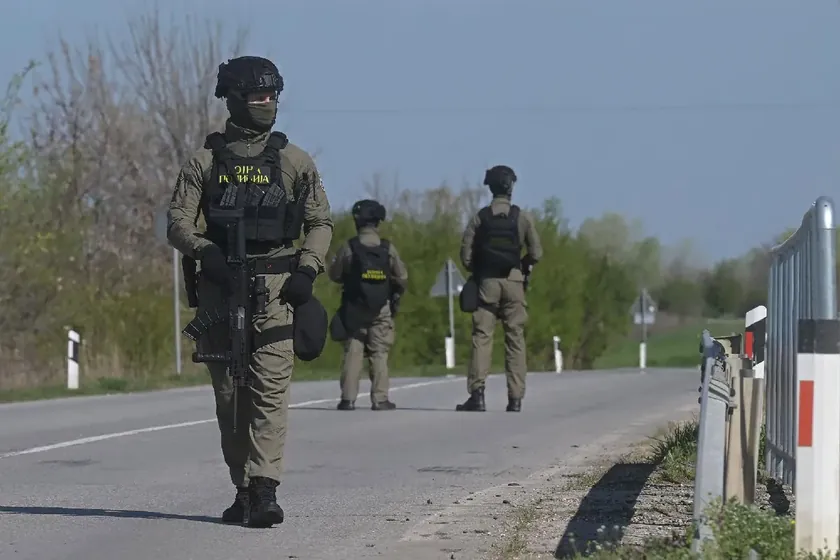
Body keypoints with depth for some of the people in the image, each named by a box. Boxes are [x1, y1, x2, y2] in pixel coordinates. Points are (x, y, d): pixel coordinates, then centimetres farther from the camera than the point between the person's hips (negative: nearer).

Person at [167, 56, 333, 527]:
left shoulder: (293, 160, 11)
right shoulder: (206, 161, 9)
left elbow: (321, 223, 13)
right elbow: (178, 224, 5)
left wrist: (308, 269, -3)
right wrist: (208, 254, -13)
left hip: (275, 282, -1)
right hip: (220, 284, 1)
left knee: (271, 386, -13)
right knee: (229, 392, 3)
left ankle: (265, 489, -20)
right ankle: (243, 488, 11)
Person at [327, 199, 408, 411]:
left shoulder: (348, 248, -7)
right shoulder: (388, 249, -5)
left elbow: (334, 274, 1)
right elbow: (402, 277, 0)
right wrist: (395, 294, 20)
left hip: (354, 308, 0)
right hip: (382, 309, 0)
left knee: (352, 353, 3)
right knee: (379, 354, 4)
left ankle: (348, 398, -2)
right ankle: (380, 399, 1)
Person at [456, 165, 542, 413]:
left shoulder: (480, 217, 0)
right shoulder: (522, 217, 0)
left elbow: (466, 255, -3)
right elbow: (536, 252, -2)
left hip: (486, 281, 0)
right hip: (513, 282, 0)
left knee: (482, 336, 0)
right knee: (515, 339, 4)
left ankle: (477, 392, -12)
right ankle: (515, 398, 2)